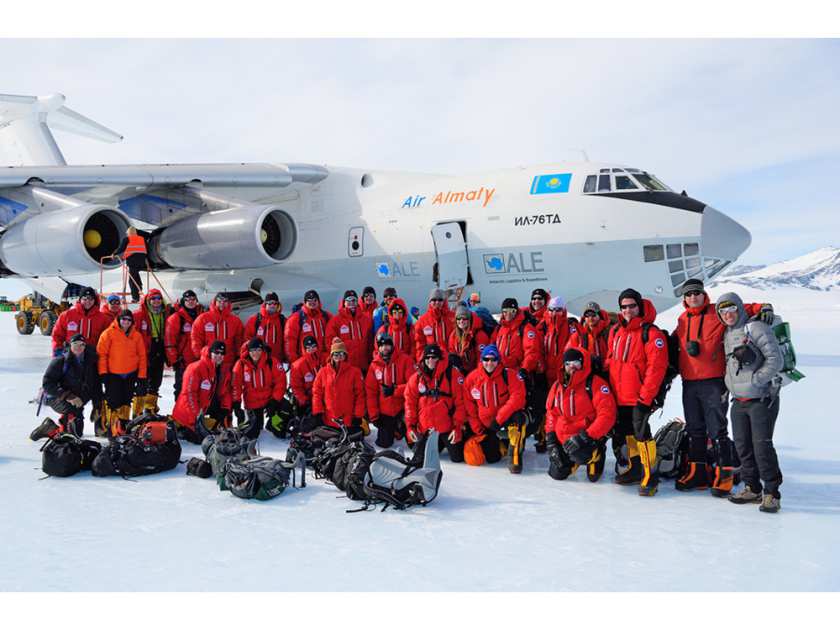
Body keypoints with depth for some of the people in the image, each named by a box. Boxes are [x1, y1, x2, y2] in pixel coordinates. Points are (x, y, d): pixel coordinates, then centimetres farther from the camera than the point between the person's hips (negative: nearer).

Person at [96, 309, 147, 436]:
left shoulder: (137, 336, 4)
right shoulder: (109, 333, -5)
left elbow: (142, 356, 6)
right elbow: (101, 353, -6)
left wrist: (142, 377, 2)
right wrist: (103, 372, -11)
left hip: (131, 375, 3)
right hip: (113, 374, -3)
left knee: (126, 402, 12)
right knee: (113, 402, -5)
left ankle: (123, 428, 23)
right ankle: (110, 426, 5)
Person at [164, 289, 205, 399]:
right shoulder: (176, 318, -7)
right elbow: (169, 341, -10)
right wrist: (174, 360, -12)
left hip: (199, 361, 5)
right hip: (183, 361, -5)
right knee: (181, 389, 2)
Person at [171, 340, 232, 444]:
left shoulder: (224, 373, 6)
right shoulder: (196, 368, -18)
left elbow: (226, 394, 10)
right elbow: (189, 394, -22)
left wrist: (225, 411, -7)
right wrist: (197, 415, -24)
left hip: (203, 413, 8)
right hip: (188, 415, -8)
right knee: (200, 439, -16)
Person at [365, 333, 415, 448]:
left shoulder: (405, 360, -9)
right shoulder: (374, 365, 1)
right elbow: (370, 391, 3)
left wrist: (395, 390, -23)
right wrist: (373, 415, 0)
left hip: (403, 409, -3)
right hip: (384, 412, 3)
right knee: (384, 443, 8)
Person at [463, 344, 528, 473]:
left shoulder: (509, 375, -15)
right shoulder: (472, 378, -6)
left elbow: (517, 398, -24)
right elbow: (469, 406, 2)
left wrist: (499, 419, -27)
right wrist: (477, 429, -1)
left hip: (507, 418, -3)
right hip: (486, 425, 3)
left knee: (518, 417, -37)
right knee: (491, 458, -4)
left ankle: (515, 457, -26)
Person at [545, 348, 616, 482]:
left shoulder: (595, 383, -15)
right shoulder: (558, 385, 5)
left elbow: (607, 414, -21)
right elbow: (551, 412, 14)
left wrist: (586, 436, -27)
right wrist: (551, 439, 4)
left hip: (590, 437, -6)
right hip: (563, 439, 6)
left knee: (580, 456, -35)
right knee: (557, 473, 4)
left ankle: (596, 455, 2)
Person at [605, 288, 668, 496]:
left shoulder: (651, 333, -12)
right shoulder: (615, 331, 10)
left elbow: (656, 368, -16)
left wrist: (645, 397, -19)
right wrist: (609, 386, 15)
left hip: (639, 397, -7)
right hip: (619, 396, 7)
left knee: (641, 434, -8)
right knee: (627, 433, 16)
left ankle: (650, 476, 1)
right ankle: (635, 469, 31)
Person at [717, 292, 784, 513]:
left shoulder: (756, 328, -9)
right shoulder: (727, 335, 14)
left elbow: (776, 360, -14)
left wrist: (754, 381, -15)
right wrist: (730, 385, 11)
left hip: (762, 399, -7)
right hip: (738, 401, 8)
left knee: (762, 445, -10)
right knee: (742, 445, 9)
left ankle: (771, 493, -1)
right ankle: (752, 489, 22)